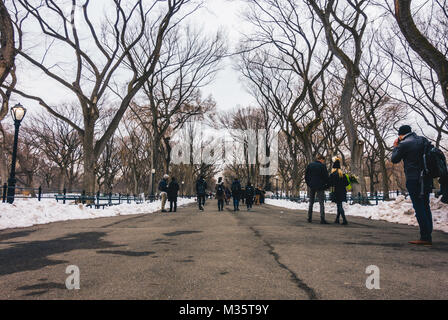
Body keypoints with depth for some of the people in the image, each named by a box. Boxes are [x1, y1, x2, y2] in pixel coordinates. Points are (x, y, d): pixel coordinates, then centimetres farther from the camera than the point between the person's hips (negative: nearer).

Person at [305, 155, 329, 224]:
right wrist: (325, 185, 5)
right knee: (321, 203, -1)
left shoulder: (310, 165, 5)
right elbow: (326, 177, -8)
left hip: (311, 186, 5)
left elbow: (306, 176, 8)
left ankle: (309, 218, 14)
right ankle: (322, 219, -7)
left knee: (311, 202, 13)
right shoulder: (322, 166, -9)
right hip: (320, 187, -4)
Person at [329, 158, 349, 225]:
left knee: (339, 206, -4)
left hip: (336, 192, -5)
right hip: (342, 192, 5)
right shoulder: (343, 174, 4)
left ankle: (344, 220, -12)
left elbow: (330, 183, -11)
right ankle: (337, 219, 22)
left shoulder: (332, 174, -11)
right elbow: (347, 183, 4)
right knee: (339, 205, 15)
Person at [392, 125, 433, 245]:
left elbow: (394, 159, 1)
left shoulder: (404, 144, -10)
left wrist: (395, 146, 12)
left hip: (413, 179, -7)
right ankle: (428, 236, 18)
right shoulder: (423, 140, 10)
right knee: (426, 206, 13)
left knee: (419, 207, -4)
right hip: (427, 178, 7)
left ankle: (425, 238, -4)